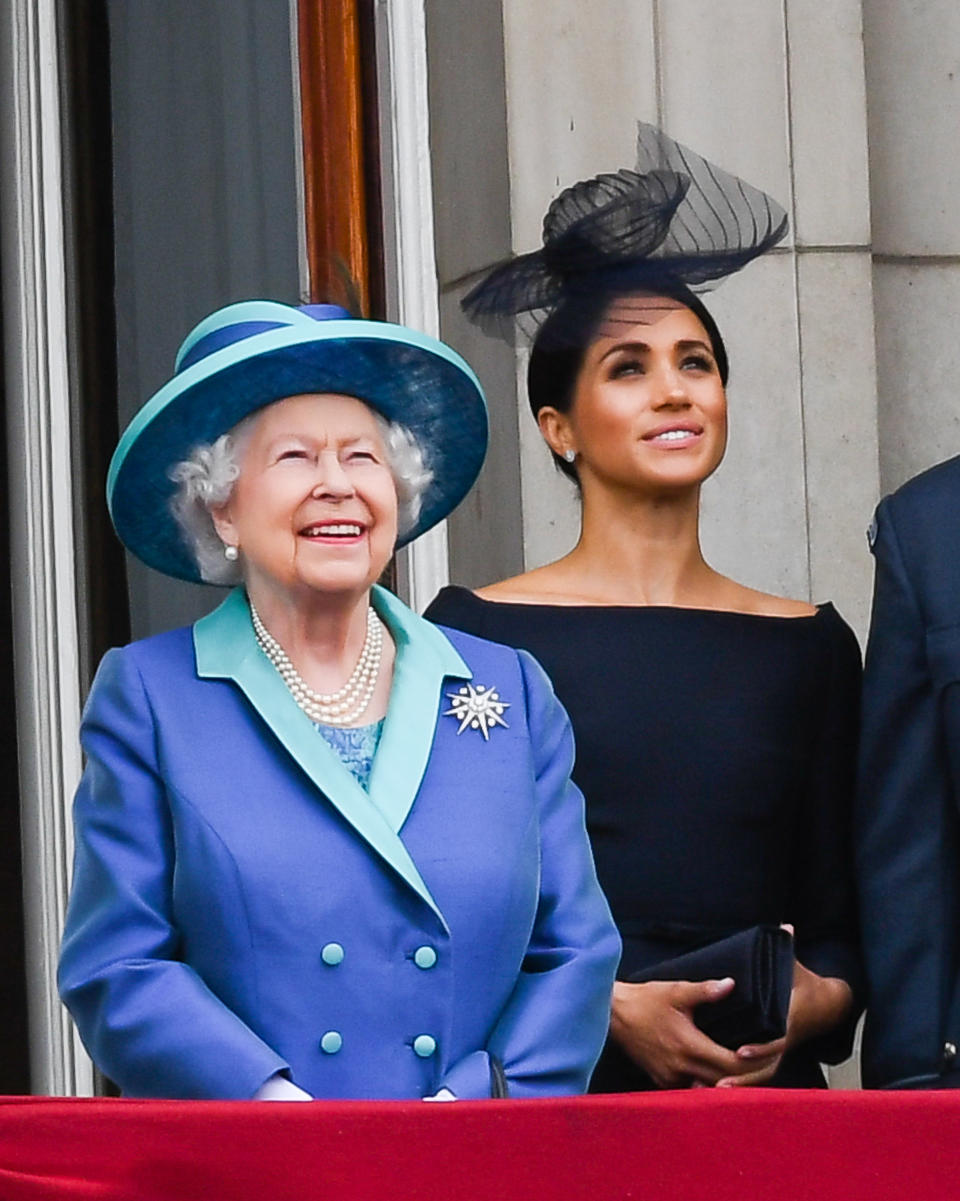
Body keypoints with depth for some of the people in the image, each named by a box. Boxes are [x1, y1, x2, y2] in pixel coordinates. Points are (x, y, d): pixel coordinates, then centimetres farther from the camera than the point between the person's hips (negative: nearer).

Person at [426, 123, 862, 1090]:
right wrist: (612, 1005, -12)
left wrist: (803, 1007, -6)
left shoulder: (809, 647, 13)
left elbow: (841, 925, 13)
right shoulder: (478, 634, 3)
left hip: (762, 1090, 2)